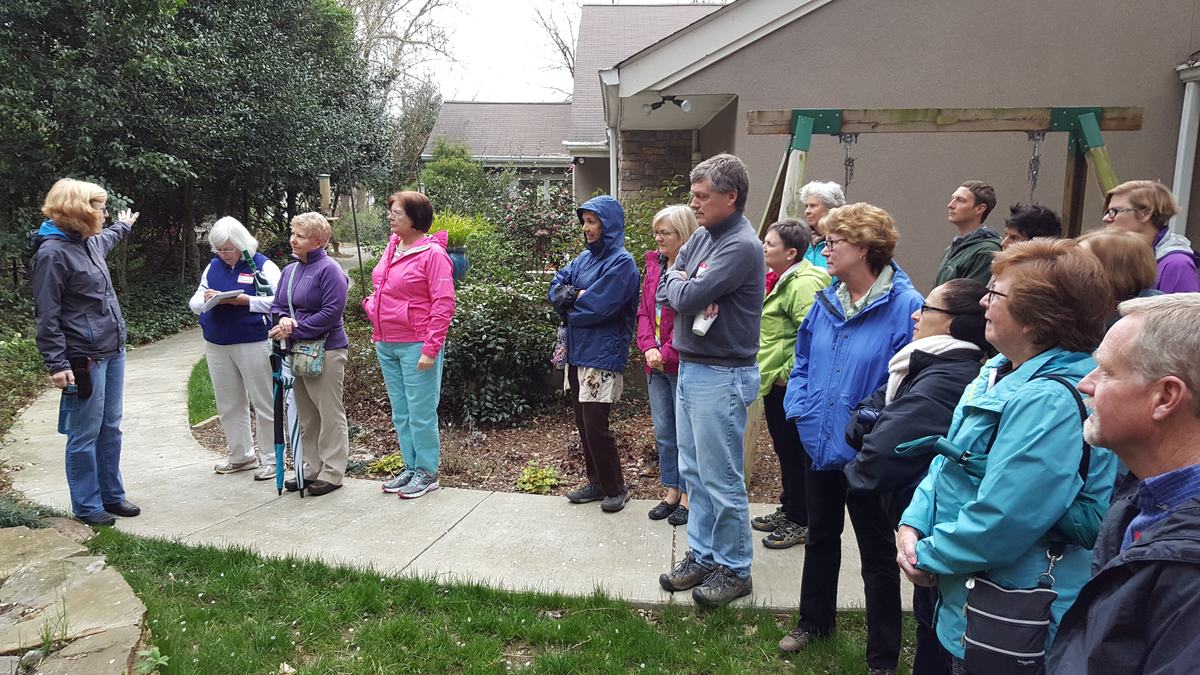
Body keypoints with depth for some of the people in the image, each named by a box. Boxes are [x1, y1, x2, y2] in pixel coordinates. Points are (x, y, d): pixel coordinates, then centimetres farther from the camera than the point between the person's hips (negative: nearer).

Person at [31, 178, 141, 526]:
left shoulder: (90, 243, 12)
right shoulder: (52, 252, -14)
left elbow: (107, 238, 40)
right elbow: (48, 315, -15)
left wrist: (124, 225, 60)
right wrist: (57, 364, -18)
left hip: (113, 352, 9)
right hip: (85, 359, -9)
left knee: (110, 429, 14)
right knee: (85, 434, 2)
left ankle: (112, 495, 25)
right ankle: (86, 505, 14)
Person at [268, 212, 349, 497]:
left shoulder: (329, 269, -12)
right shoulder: (289, 270, 13)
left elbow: (331, 313, -19)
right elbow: (277, 306, 14)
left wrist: (294, 329, -18)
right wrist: (283, 320, -10)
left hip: (326, 351, -8)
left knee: (330, 414, 1)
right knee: (306, 415, 14)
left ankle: (332, 472, 10)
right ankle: (312, 468, 25)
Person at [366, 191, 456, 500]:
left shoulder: (433, 253, -13)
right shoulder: (392, 246, 11)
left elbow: (444, 303, -16)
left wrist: (430, 348, -19)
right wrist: (372, 304, 9)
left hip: (415, 346, -8)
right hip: (386, 345, 8)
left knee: (421, 413, 0)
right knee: (400, 413, 16)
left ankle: (427, 472, 14)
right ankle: (411, 467, 28)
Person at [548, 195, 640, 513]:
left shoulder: (621, 262, -12)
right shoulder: (585, 258, 12)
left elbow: (598, 306, -19)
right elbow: (556, 287, 8)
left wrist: (569, 303, -2)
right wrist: (578, 295, -12)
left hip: (602, 355, -8)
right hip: (577, 352, 8)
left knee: (595, 426, -4)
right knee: (583, 423, 13)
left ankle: (616, 488, 13)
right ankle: (597, 482, 27)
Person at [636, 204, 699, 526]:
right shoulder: (654, 264, 9)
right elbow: (644, 310, 9)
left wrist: (668, 354, -16)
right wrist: (648, 347, -5)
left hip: (683, 365, -7)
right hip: (656, 364, 8)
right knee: (663, 432, 16)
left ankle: (688, 496, 19)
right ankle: (672, 492, 30)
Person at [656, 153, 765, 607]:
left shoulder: (742, 246, -17)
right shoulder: (702, 237, 10)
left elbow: (687, 296, -24)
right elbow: (666, 291, 6)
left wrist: (679, 284, -3)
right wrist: (689, 292, -13)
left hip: (722, 376, -9)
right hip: (689, 368, 9)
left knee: (721, 480, 1)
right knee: (694, 472, 17)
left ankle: (734, 569, 17)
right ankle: (702, 555, 30)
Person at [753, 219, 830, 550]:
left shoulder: (802, 284, -19)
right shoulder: (779, 280, 12)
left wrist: (788, 373, -21)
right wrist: (770, 371, 17)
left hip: (787, 384, -10)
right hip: (774, 382, 10)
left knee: (794, 452, 2)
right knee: (783, 449, 19)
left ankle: (800, 522, 15)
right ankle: (787, 510, 33)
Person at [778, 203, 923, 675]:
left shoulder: (905, 306, -19)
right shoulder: (826, 301, 3)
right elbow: (802, 362, 11)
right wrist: (799, 408, -3)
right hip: (819, 445, 7)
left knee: (877, 553, 11)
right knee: (820, 537, 23)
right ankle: (815, 620, 45)